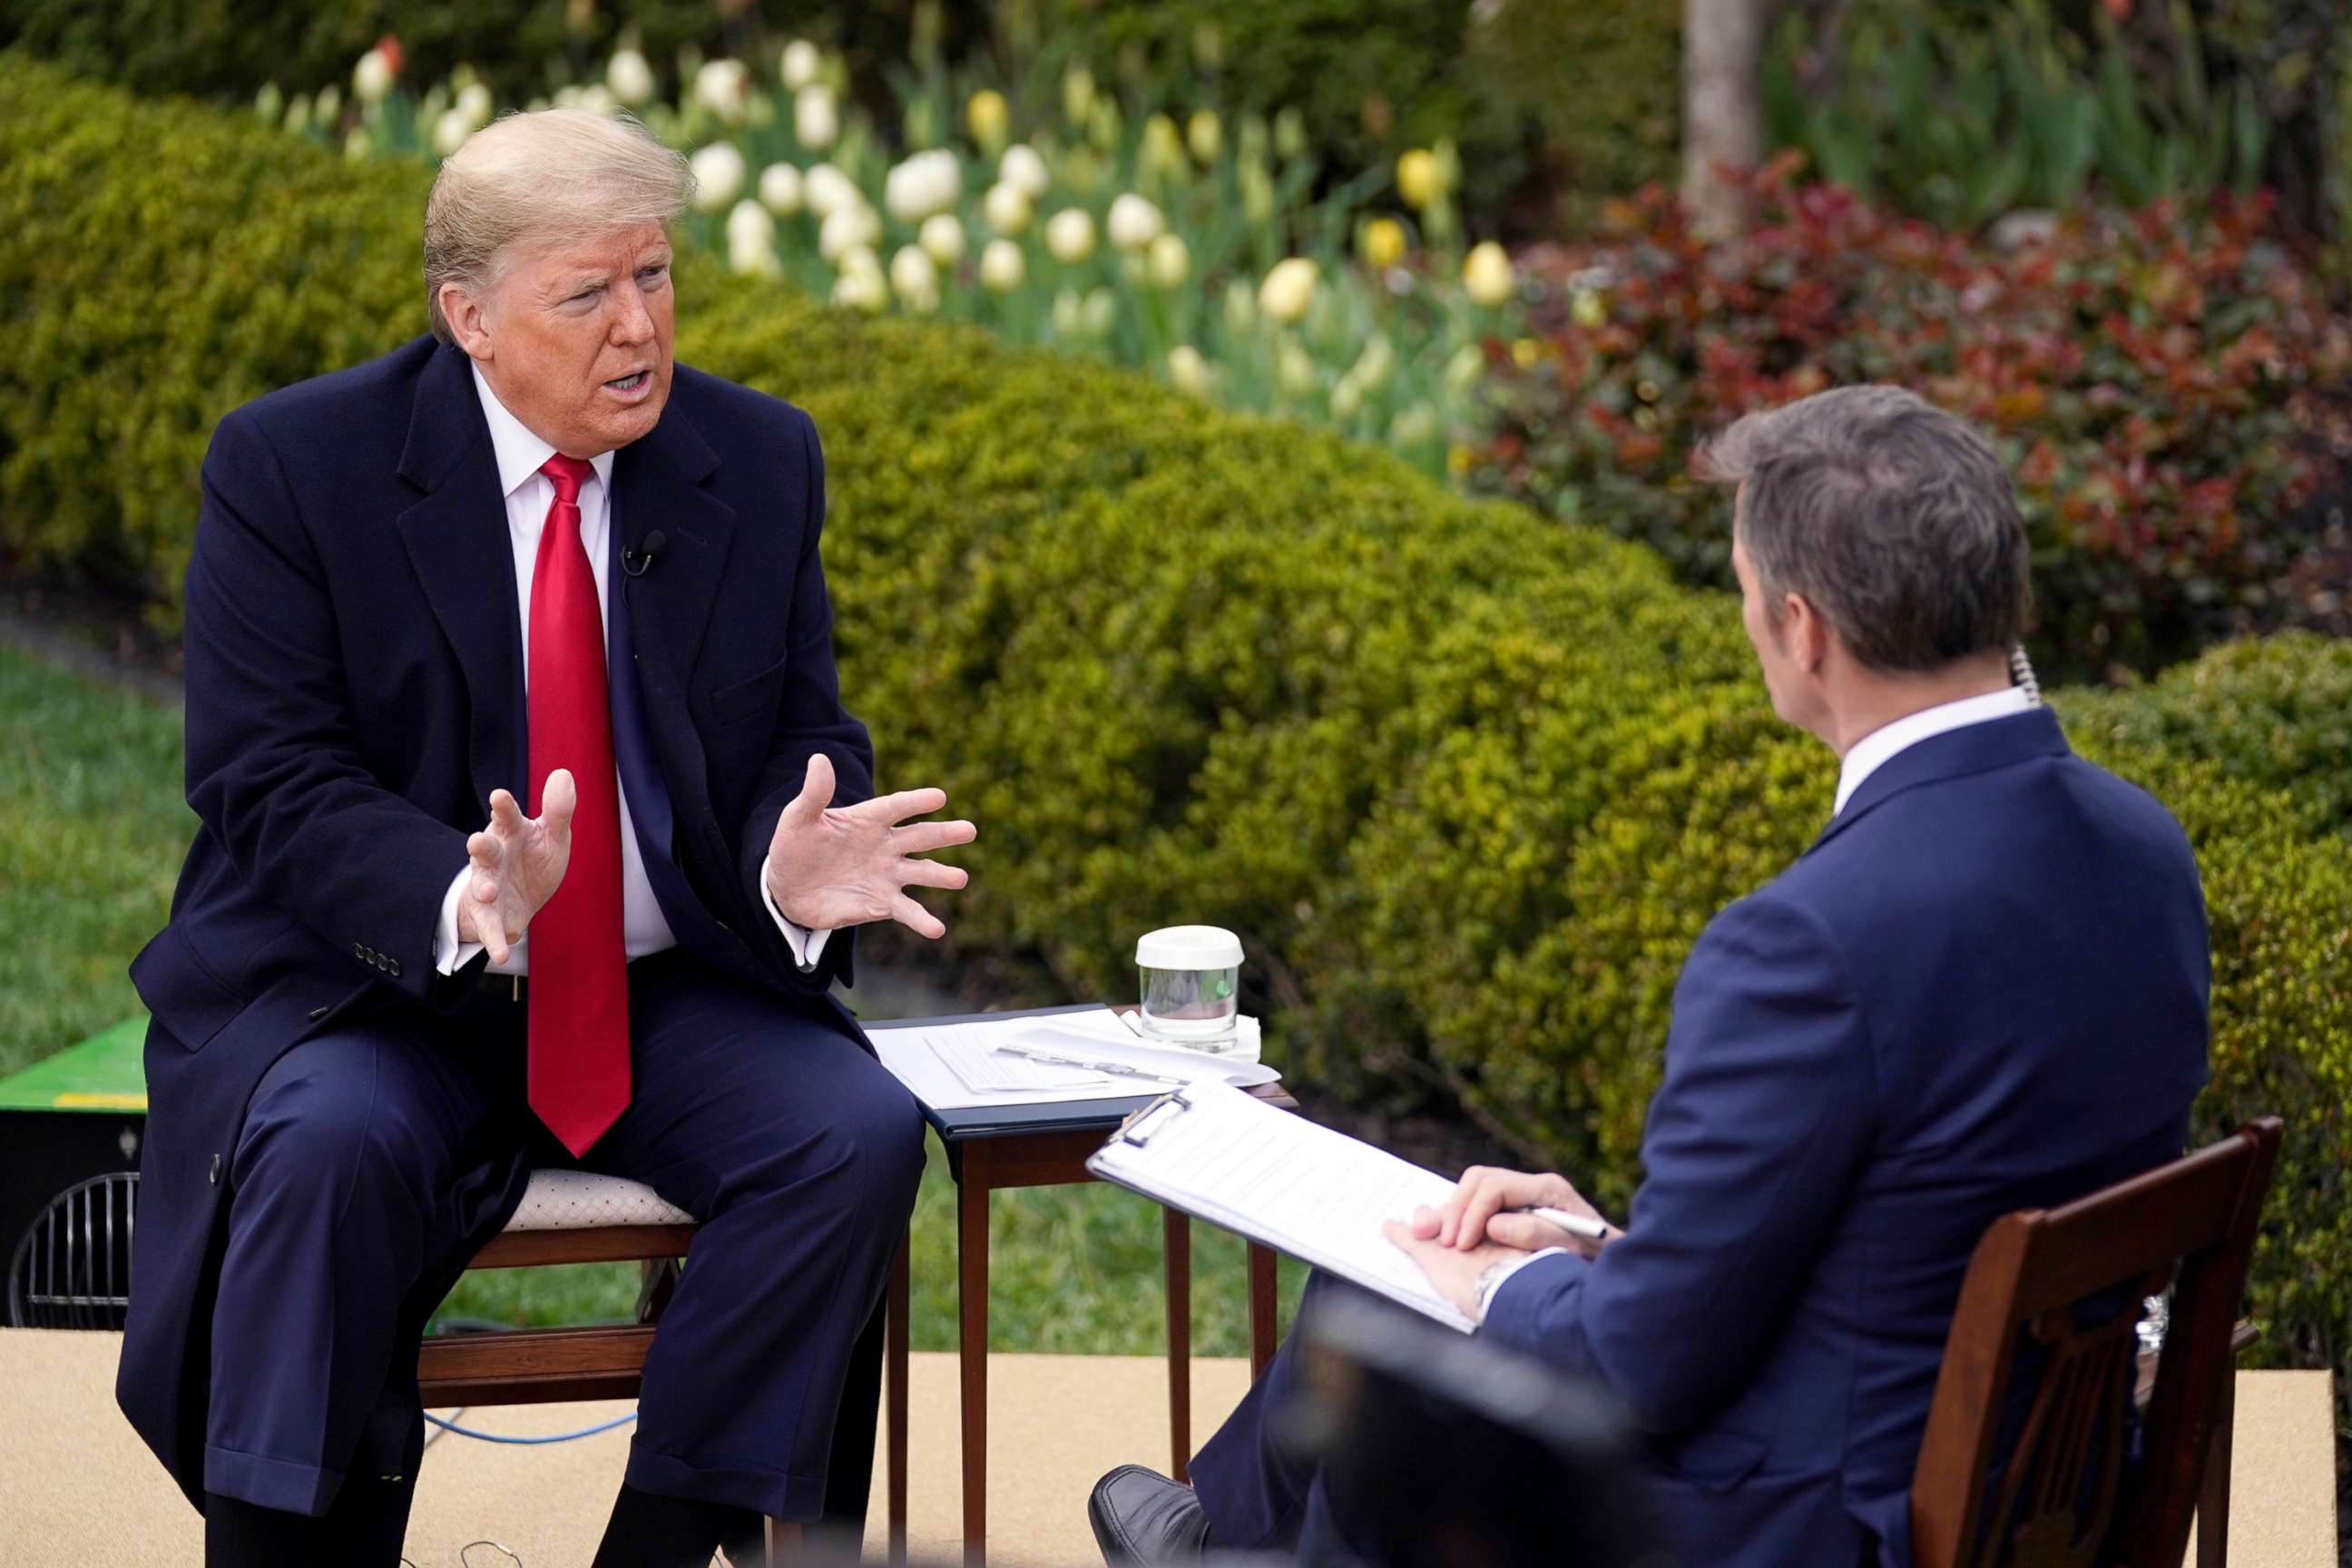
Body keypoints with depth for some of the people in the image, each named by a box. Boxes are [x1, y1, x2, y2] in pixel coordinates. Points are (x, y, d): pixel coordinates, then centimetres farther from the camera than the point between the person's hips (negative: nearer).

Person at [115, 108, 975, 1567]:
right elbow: (268, 783, -12)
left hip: (670, 989, 3)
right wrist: (460, 896, -33)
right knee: (327, 1149, -35)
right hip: (371, 982, -3)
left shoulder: (761, 462, 4)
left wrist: (793, 865, -20)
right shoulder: (293, 465, -7)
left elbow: (805, 738, 7)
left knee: (858, 1133, -24)